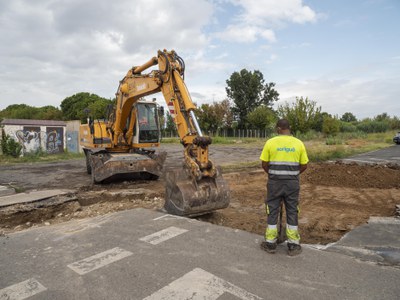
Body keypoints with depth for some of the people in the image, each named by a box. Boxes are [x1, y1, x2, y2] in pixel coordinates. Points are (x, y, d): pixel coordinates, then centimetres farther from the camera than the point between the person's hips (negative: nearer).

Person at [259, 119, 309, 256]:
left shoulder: (270, 142, -6)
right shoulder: (299, 143, -1)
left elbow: (264, 164, -3)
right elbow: (304, 165, 3)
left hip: (275, 182, -1)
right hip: (292, 183, 2)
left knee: (272, 212, 9)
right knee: (292, 212, 11)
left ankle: (270, 243, 18)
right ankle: (293, 245, 19)